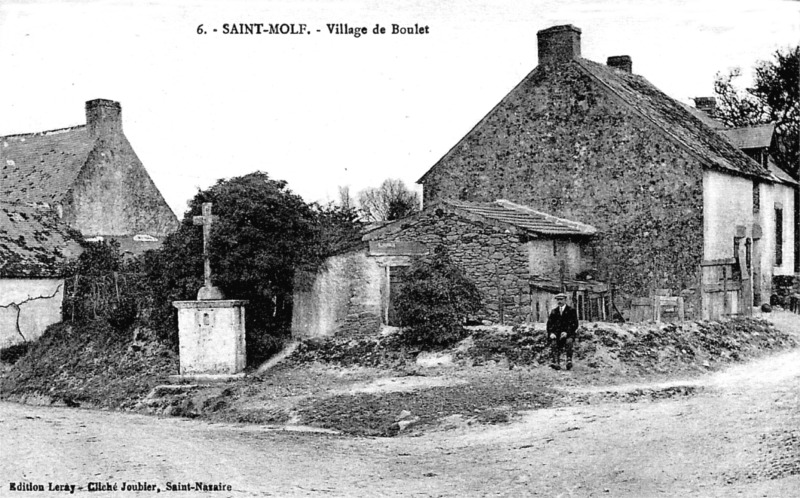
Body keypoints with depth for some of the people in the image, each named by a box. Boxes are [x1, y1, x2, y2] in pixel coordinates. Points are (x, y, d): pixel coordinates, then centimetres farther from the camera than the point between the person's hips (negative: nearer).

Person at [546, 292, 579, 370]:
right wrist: (551, 333, -6)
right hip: (556, 334, 2)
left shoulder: (571, 310, 7)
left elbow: (575, 324, -1)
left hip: (568, 333, -2)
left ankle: (569, 361, -40)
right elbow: (549, 324, 14)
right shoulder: (554, 311, 19)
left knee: (569, 341, -36)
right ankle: (556, 363, -42)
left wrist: (567, 332, -16)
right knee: (553, 343, -29)